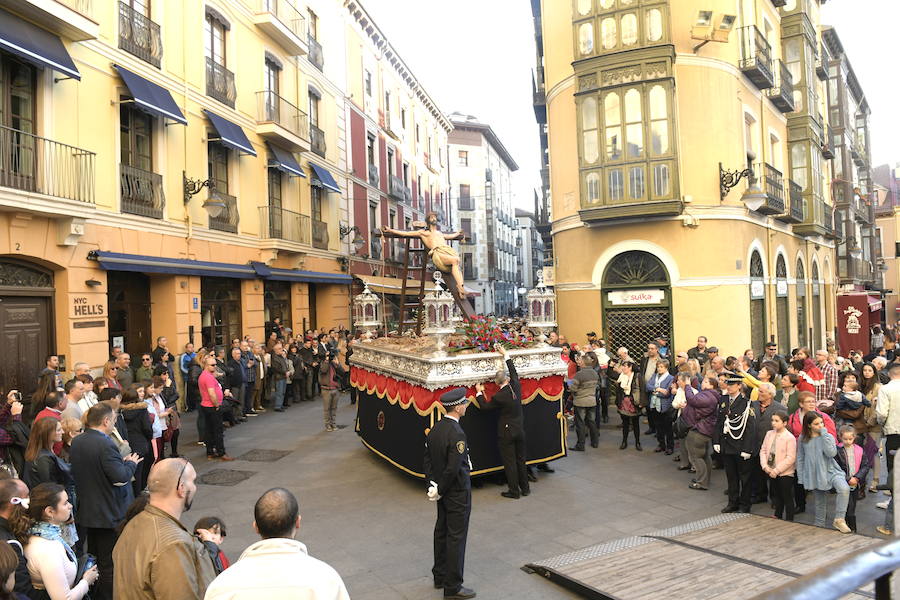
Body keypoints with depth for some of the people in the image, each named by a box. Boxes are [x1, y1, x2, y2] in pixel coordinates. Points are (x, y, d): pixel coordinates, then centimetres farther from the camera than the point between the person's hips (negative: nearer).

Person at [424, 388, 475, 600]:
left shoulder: (435, 428, 1)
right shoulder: (457, 434, -25)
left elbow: (428, 459, 5)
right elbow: (453, 469, -26)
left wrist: (432, 484, 4)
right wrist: (439, 491, -13)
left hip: (442, 491, 9)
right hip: (457, 493, -9)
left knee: (441, 532, 19)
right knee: (456, 537, 2)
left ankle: (440, 576, 34)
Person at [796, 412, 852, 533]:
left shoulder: (828, 437, -3)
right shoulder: (803, 439, 0)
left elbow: (831, 453, -21)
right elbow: (800, 459, 6)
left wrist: (824, 434, -19)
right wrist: (801, 478, 4)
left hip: (830, 471, -1)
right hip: (814, 475, 1)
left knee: (844, 489, -28)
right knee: (820, 502, 11)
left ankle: (839, 519, -17)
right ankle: (819, 525, 31)